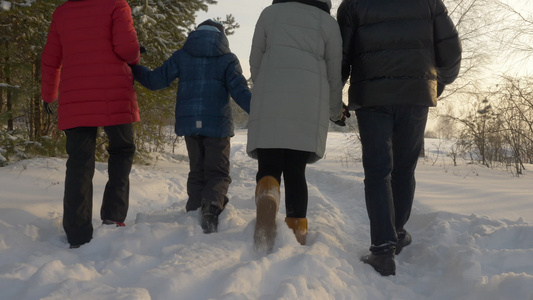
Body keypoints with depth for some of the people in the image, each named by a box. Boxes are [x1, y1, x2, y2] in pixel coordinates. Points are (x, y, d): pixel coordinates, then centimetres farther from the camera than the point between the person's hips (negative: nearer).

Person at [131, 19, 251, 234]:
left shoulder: (182, 56, 10)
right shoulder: (228, 59, 6)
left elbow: (155, 80, 9)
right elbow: (240, 91, -6)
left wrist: (133, 68, 24)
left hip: (188, 123, 2)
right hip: (217, 123, -2)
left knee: (197, 172, 15)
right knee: (218, 173, 2)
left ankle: (194, 212, 2)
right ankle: (212, 206, -27)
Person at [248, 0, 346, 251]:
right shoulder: (328, 21, 15)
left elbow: (255, 63, 18)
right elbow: (334, 74, 16)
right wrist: (336, 111, 31)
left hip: (270, 102, 0)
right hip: (310, 103, 1)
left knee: (268, 167, 0)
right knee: (295, 171, 7)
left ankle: (267, 196, -31)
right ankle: (297, 234, 3)